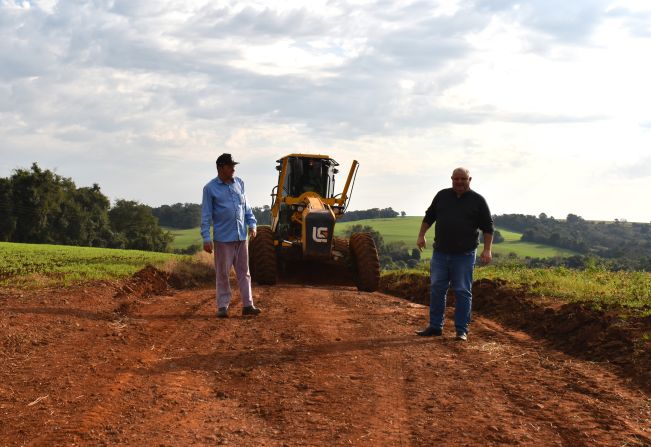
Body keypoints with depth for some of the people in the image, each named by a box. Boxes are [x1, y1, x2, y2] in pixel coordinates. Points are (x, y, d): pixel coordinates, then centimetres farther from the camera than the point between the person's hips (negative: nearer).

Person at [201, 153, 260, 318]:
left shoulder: (239, 183, 10)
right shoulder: (210, 188, -5)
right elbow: (206, 215, -6)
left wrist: (252, 224, 7)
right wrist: (206, 238, -11)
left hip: (241, 236, 5)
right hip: (223, 238, -5)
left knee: (244, 272, 7)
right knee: (222, 273, 1)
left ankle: (247, 305, 10)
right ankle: (223, 306, 7)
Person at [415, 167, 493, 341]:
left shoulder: (478, 201, -1)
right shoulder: (442, 196, 8)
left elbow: (487, 227, 0)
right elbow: (429, 216, 18)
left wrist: (487, 250, -8)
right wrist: (421, 235, 12)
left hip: (464, 255, -3)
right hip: (440, 253, 3)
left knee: (463, 292, -1)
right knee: (437, 289, 5)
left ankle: (462, 330, 4)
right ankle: (435, 326, 14)